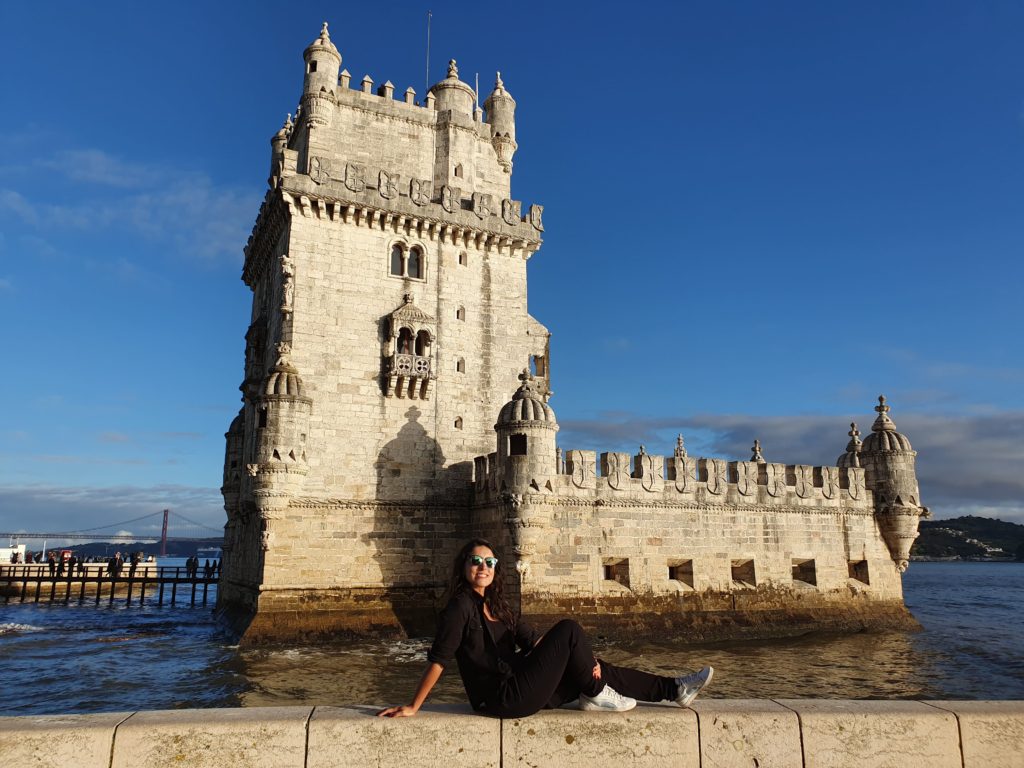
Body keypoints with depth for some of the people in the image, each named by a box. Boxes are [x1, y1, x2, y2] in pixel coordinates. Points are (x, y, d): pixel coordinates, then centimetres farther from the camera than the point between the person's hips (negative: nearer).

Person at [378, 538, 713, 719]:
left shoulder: (496, 606, 13)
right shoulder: (460, 607, -13)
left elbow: (533, 640, 9)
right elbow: (438, 660, -15)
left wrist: (585, 660, 0)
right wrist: (412, 708, -17)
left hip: (519, 687, 8)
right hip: (505, 698, -8)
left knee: (597, 670, 10)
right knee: (568, 629, -15)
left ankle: (674, 689, 21)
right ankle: (596, 696, 3)